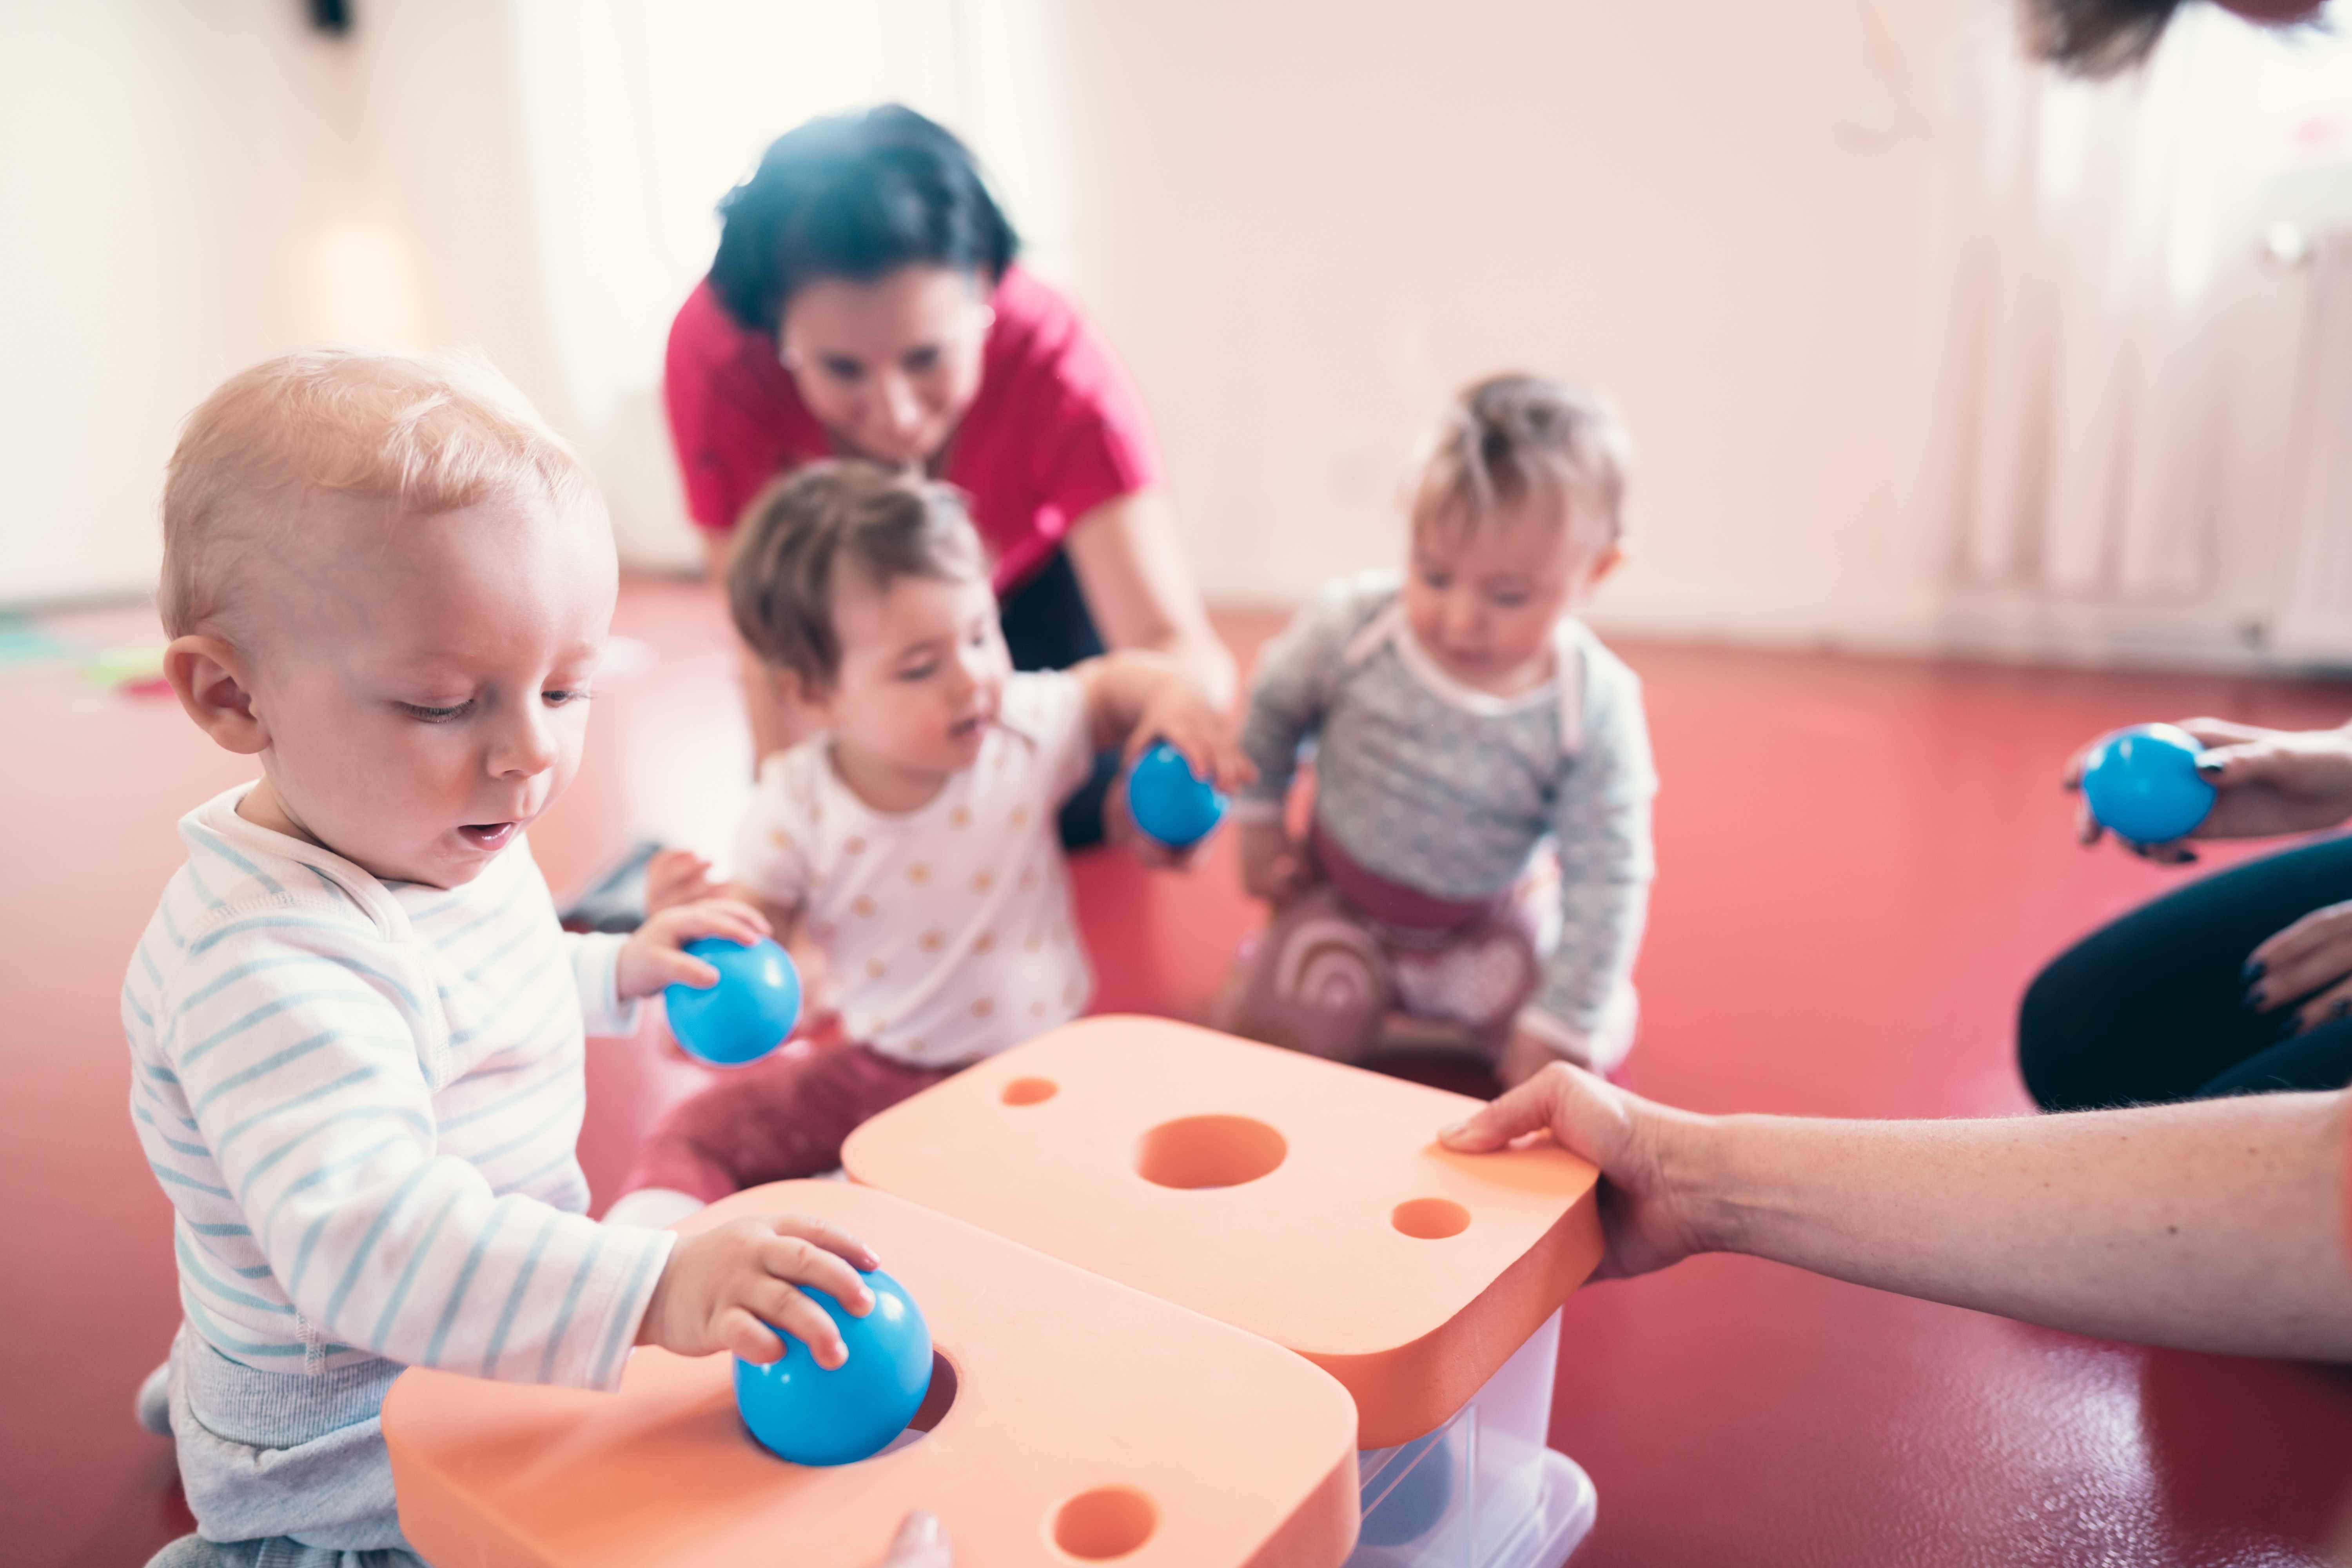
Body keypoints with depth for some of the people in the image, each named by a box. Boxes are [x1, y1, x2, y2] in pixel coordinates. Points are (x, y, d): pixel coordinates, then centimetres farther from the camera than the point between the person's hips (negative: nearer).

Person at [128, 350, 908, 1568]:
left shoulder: (439, 848, -2)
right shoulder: (271, 963, -33)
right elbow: (358, 1233, -45)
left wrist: (616, 971, 10)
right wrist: (648, 1289, -55)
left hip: (474, 1350, 9)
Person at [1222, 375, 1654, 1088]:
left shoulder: (1596, 710, -24)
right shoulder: (1351, 626, -24)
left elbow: (1607, 881, -18)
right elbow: (1272, 703, -2)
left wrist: (1560, 1026, -18)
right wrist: (1259, 823, 0)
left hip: (1488, 922, 1)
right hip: (1343, 900, 0)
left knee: (1600, 1035, -11)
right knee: (1282, 1035, -15)